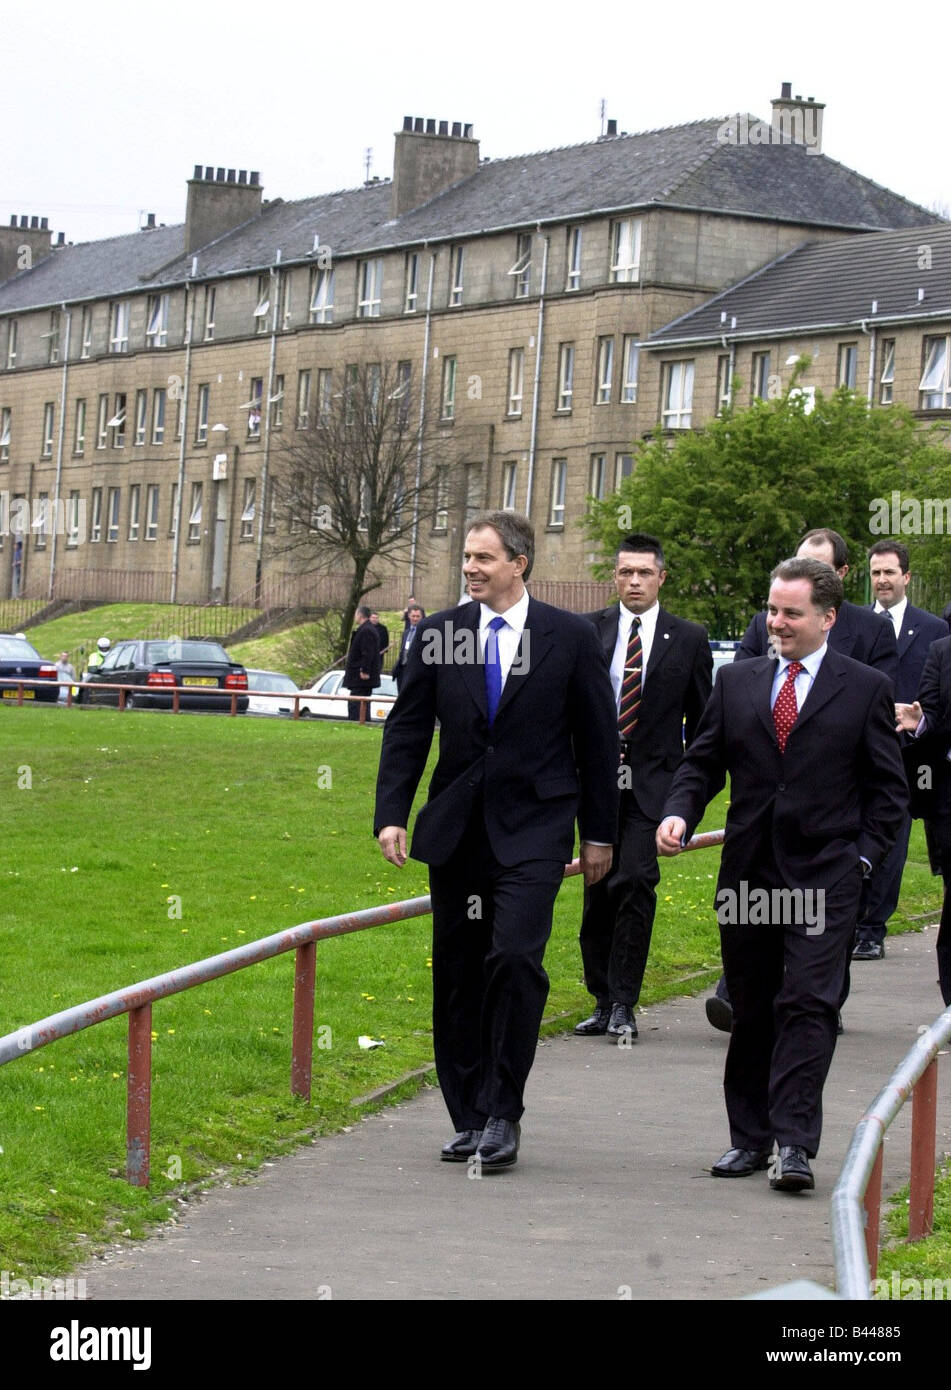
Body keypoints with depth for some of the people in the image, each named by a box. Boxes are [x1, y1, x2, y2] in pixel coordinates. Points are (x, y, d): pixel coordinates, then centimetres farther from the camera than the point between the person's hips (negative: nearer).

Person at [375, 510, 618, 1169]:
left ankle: (502, 1115, -9)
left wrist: (599, 833, 5)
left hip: (533, 830, -3)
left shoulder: (572, 637, -1)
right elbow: (407, 729, 8)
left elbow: (598, 739, 4)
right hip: (456, 831, 3)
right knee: (458, 975, 7)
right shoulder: (439, 633, 5)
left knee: (515, 957, -19)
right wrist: (392, 814, -2)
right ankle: (469, 1117, 19)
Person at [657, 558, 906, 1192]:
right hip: (748, 872, 4)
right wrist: (679, 813, -7)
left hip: (825, 877, -3)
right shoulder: (737, 681, 10)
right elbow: (702, 763, 12)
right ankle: (750, 1138, 18)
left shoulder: (867, 689, 2)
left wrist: (863, 855, -5)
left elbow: (889, 787, 4)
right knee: (751, 1013, 9)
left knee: (808, 1005, -12)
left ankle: (794, 1145, -14)